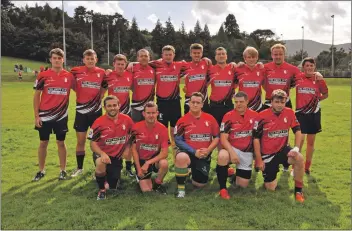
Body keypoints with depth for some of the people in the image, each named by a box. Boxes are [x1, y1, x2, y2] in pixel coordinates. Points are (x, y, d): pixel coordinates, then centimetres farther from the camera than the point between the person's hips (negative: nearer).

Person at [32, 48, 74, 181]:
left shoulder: (69, 76, 0)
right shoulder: (43, 75, -3)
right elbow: (36, 96, 0)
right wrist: (36, 115, -4)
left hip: (61, 116, 0)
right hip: (45, 116, 0)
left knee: (61, 142, 9)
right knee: (43, 143, 8)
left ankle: (63, 170, 20)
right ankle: (41, 171, 22)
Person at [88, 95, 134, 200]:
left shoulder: (127, 120, -9)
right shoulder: (99, 122, -17)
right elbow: (93, 143, -12)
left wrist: (127, 149, -4)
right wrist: (102, 154, -29)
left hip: (117, 156, 3)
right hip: (102, 153, -2)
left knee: (113, 187, 7)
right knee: (101, 163, -40)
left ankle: (111, 176, 45)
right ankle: (102, 190, -13)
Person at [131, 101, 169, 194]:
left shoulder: (162, 129, -15)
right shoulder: (137, 127, -13)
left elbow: (164, 152, -18)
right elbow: (134, 149, -4)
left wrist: (148, 163, -25)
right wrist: (139, 168, -9)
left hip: (155, 159, 0)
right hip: (141, 160, 0)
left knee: (164, 163, -35)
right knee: (146, 190, -11)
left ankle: (158, 183, -4)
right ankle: (141, 178, 25)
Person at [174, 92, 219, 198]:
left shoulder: (210, 118, 0)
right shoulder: (183, 120, -7)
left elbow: (216, 137, 3)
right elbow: (178, 140, -11)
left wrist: (208, 150, -14)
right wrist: (194, 152, -19)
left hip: (204, 156, 3)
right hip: (188, 153, -3)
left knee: (200, 184, 6)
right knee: (181, 157, -39)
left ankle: (195, 173, 43)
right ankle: (181, 188, -18)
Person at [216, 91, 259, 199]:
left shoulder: (255, 115, -3)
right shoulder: (229, 116, -11)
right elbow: (223, 139, -16)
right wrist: (232, 152, -30)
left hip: (247, 153, 3)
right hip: (232, 149, -2)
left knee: (243, 185, 1)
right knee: (222, 156, -39)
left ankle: (235, 172, 36)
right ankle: (223, 188, -21)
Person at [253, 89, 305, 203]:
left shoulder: (289, 113, -6)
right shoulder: (262, 116, -15)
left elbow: (297, 131, 2)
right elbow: (256, 138, -10)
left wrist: (296, 148, -15)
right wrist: (259, 160, -10)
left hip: (282, 149, 2)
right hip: (267, 154, -2)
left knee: (299, 158, -30)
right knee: (270, 188, 0)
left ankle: (298, 190, -10)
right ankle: (269, 174, 37)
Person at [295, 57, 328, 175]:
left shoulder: (319, 79, -1)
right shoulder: (298, 78, -4)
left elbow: (325, 94, 11)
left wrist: (317, 98, -4)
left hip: (314, 113, 2)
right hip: (301, 113, -2)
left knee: (311, 141, 10)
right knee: (299, 140, -7)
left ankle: (307, 167, 24)